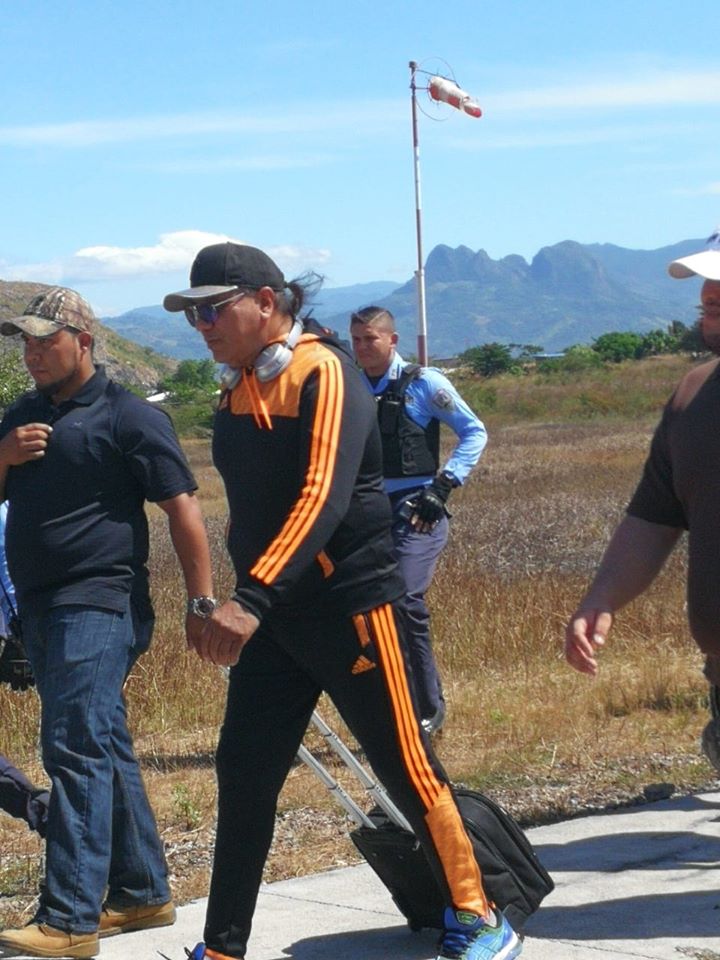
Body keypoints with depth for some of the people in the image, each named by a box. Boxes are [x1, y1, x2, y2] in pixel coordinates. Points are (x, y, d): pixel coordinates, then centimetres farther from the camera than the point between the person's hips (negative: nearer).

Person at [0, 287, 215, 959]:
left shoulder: (128, 417, -6)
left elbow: (183, 511, -9)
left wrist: (201, 604, -12)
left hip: (99, 605, -8)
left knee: (75, 749, -14)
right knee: (104, 751, 14)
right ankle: (142, 893, 23)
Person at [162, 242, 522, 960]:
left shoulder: (323, 373, -15)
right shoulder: (238, 389, 9)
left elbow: (323, 497, -27)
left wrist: (253, 598, -36)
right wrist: (242, 602, 12)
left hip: (349, 604, -7)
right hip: (269, 611, 7)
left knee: (406, 767, 1)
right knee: (242, 775, 5)